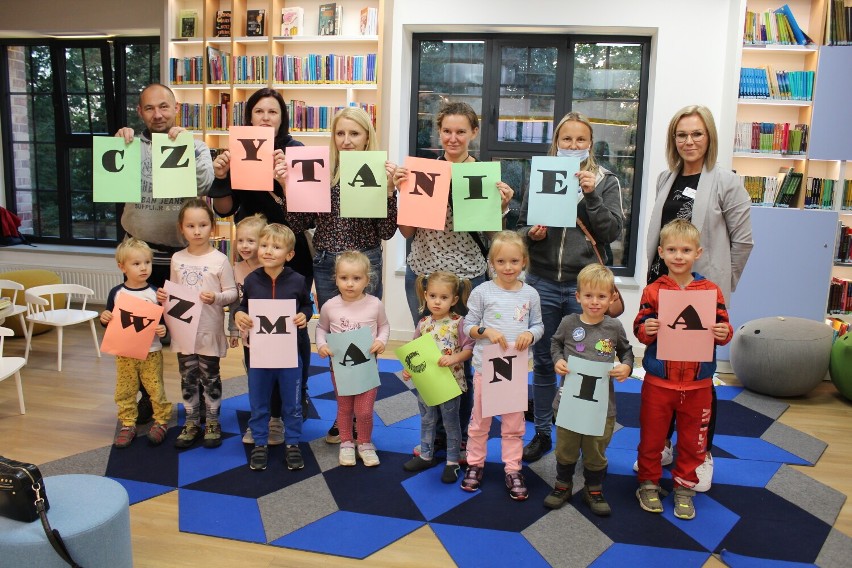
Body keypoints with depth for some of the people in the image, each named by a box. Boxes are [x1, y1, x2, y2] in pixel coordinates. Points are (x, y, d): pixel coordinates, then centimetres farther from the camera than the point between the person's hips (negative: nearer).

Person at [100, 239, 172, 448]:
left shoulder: (155, 293, -5)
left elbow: (164, 319, 1)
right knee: (125, 391, 10)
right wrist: (104, 318, -13)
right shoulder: (116, 293, -2)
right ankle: (127, 425, 24)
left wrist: (163, 329, -19)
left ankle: (161, 421, 22)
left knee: (156, 388, 5)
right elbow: (109, 320, 9)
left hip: (151, 352, -2)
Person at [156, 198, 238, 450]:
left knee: (210, 377, 9)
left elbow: (232, 292, -7)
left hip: (209, 331, -4)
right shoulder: (177, 259, 4)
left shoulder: (219, 259, -9)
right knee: (187, 378, 13)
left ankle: (212, 422, 23)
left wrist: (216, 298, -25)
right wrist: (163, 296, -7)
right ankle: (192, 422, 27)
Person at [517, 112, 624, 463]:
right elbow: (521, 226, 11)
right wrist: (530, 233, -11)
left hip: (585, 286, -1)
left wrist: (591, 195, -15)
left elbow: (612, 231, -5)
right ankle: (542, 433, 26)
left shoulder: (606, 182, 4)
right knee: (543, 362, 11)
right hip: (543, 283, 2)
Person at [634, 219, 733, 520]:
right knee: (652, 435, 13)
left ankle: (684, 487, 34)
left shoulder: (711, 290, -3)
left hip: (697, 383, 1)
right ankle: (648, 483, 31)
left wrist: (724, 333, -21)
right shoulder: (653, 291, -5)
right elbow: (640, 328, -6)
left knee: (692, 439, 15)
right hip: (658, 381, -1)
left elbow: (722, 328, 1)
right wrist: (645, 330, -28)